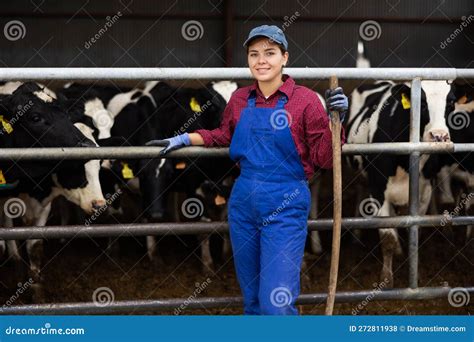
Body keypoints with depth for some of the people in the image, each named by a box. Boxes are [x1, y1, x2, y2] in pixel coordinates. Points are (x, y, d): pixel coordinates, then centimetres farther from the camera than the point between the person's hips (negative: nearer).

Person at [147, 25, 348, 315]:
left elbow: (325, 159, -6)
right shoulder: (240, 100, 6)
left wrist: (335, 119, -19)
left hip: (286, 208, -5)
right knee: (252, 299, 15)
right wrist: (185, 139, 18)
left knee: (276, 304, -12)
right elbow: (225, 135, 26)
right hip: (244, 204, 5)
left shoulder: (305, 100, -8)